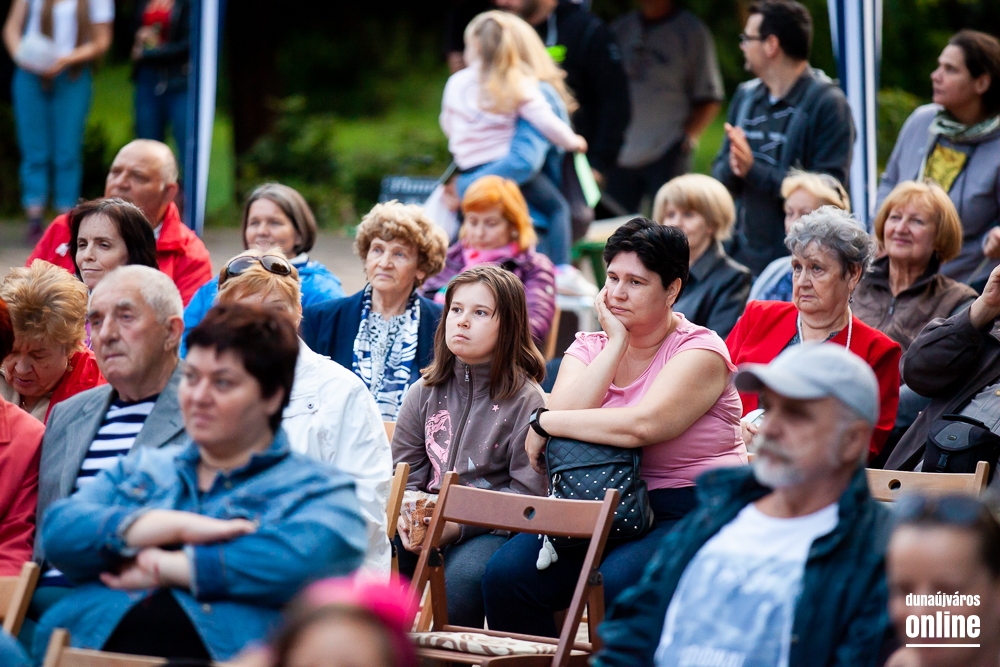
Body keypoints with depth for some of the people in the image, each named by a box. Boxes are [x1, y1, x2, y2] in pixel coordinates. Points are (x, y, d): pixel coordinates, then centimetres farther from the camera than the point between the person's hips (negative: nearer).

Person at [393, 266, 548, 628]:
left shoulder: (526, 400, -4)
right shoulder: (424, 394, 13)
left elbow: (528, 493, -8)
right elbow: (405, 473, 15)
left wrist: (460, 524, -18)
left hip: (492, 529, -5)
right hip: (428, 526, 5)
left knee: (461, 576, -35)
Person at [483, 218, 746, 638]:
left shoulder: (700, 351, -4)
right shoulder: (589, 348, 13)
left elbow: (640, 426, -21)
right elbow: (563, 414, -8)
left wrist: (544, 423, -11)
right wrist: (616, 344, -5)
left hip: (689, 513, -5)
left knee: (618, 582, -34)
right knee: (506, 574, -18)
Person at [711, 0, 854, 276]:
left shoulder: (827, 103, -8)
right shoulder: (746, 96, 14)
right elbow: (720, 173, 15)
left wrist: (754, 169, -19)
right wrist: (733, 168, -10)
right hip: (744, 254, 6)